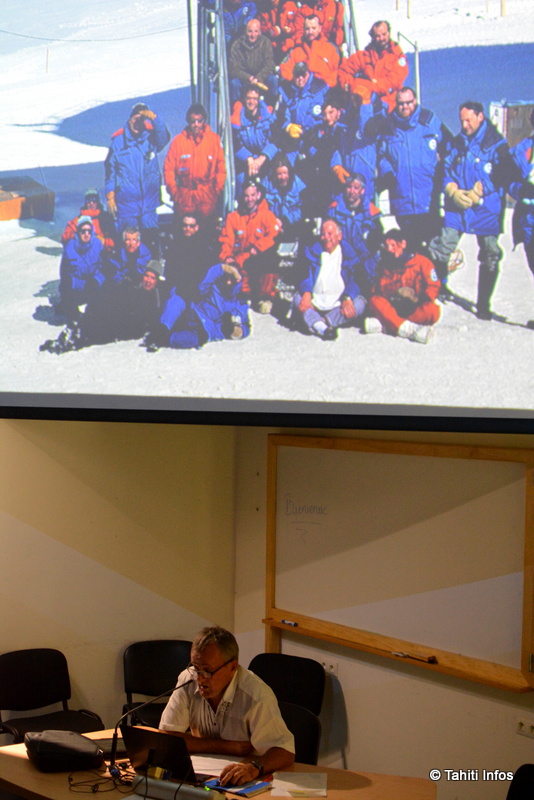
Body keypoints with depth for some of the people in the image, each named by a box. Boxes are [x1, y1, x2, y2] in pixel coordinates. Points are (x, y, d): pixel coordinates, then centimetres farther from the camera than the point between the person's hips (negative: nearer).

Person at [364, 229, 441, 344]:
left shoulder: (421, 262, 4)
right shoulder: (384, 265, 14)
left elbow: (433, 288, -3)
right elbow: (377, 292, 8)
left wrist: (417, 299, -22)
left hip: (416, 309, -2)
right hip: (392, 308, 2)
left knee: (433, 310, -34)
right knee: (374, 301, -27)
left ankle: (385, 326, -43)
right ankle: (408, 329, -46)